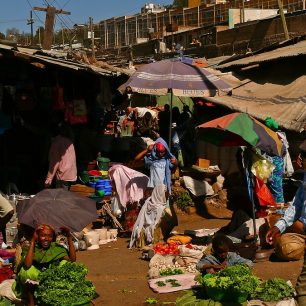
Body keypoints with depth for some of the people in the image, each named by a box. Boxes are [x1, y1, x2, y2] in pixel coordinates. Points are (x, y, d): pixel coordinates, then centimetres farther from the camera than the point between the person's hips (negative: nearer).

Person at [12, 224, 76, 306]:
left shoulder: (57, 248, 1)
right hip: (33, 284, -2)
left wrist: (69, 238, -17)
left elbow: (72, 259, -13)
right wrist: (33, 241, -26)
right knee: (28, 270, -31)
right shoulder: (31, 248, -8)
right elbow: (27, 265, -29)